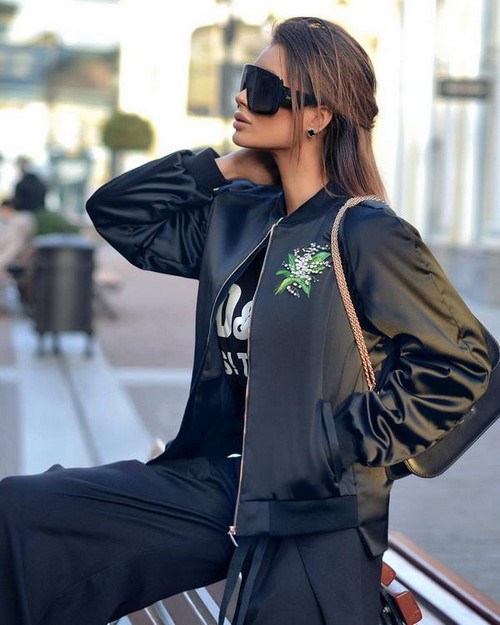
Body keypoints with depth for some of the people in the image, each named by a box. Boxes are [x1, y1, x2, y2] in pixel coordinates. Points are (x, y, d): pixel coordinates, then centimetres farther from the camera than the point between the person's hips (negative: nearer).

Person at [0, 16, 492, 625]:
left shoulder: (366, 234, -12)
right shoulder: (236, 218, 8)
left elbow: (458, 360, -12)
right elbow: (115, 210, 14)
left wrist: (354, 438, -12)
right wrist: (224, 167, 5)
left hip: (314, 516, -6)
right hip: (220, 483, 6)